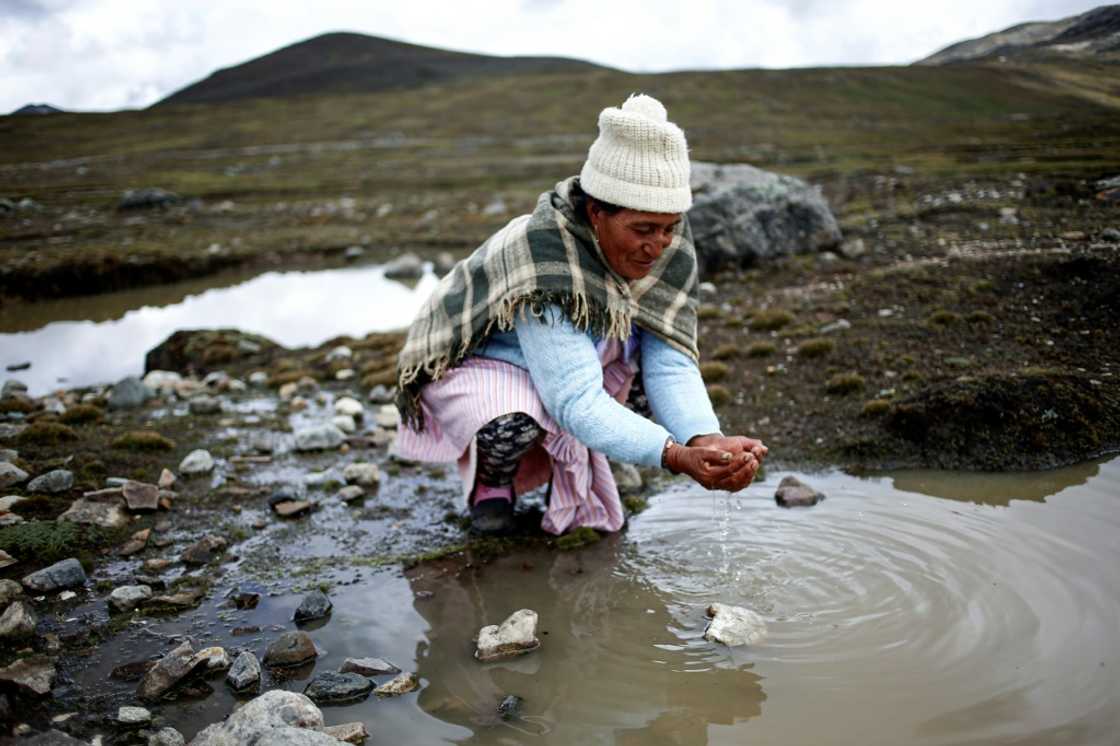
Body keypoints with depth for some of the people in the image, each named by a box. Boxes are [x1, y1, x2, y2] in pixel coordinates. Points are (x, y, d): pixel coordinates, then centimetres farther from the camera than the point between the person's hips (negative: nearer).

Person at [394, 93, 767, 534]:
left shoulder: (668, 244, -18)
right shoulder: (545, 259, -37)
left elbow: (671, 361, -22)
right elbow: (576, 402, -42)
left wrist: (706, 441, -41)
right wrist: (677, 457, -53)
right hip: (476, 362, -6)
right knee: (517, 419, -38)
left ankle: (573, 466, 7)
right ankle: (489, 481, -1)